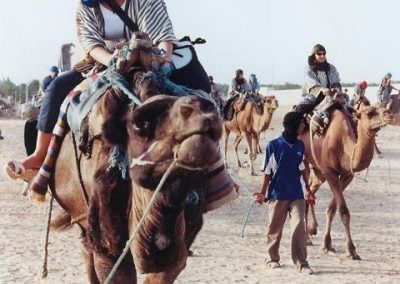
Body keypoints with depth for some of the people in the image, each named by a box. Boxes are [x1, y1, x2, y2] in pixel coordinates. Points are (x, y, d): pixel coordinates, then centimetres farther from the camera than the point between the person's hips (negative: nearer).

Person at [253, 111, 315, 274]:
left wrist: (308, 190, 18)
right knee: (274, 229, 8)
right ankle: (272, 258, 27)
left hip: (296, 194, 3)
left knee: (299, 227, -7)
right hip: (277, 194, -3)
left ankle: (301, 263, -5)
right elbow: (267, 171, -2)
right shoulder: (273, 145, -6)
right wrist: (263, 192, -7)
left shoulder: (300, 146, 6)